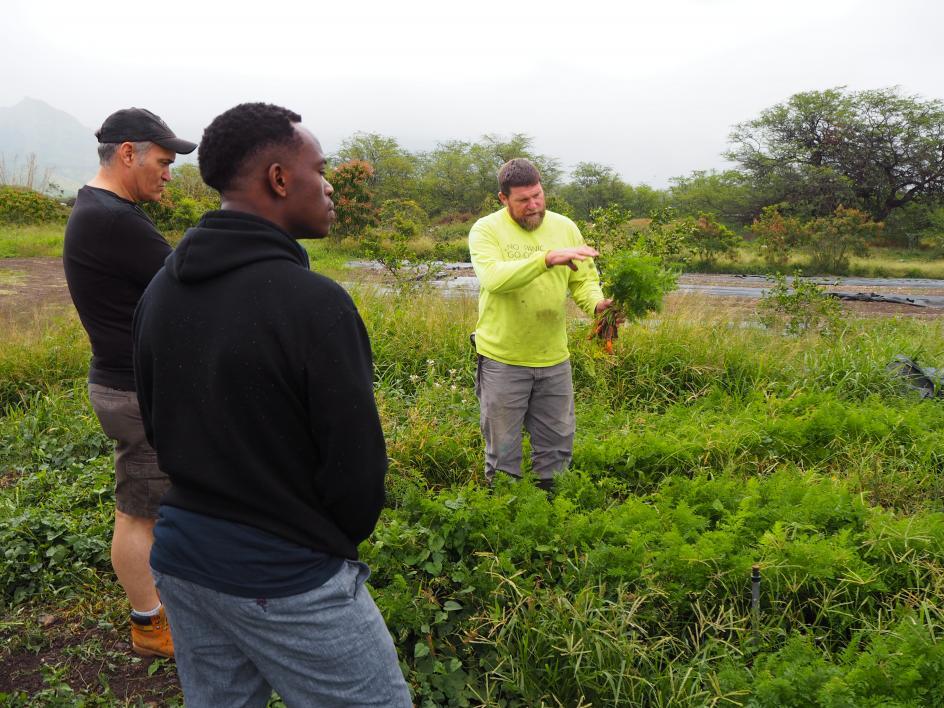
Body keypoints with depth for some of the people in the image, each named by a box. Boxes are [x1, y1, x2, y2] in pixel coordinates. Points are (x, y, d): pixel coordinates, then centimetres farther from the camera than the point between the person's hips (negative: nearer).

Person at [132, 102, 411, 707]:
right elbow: (357, 465, -20)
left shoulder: (160, 290, 0)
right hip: (287, 580, -7)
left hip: (180, 556, 8)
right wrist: (343, 539, 1)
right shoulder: (312, 301, -24)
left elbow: (157, 424, 9)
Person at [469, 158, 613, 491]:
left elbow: (584, 280, 5)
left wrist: (597, 303, -17)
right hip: (503, 359, -3)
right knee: (503, 447, 10)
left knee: (557, 444, 16)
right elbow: (493, 278, -28)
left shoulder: (565, 227, 4)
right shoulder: (486, 230, -9)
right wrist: (547, 258, -37)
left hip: (554, 358, 4)